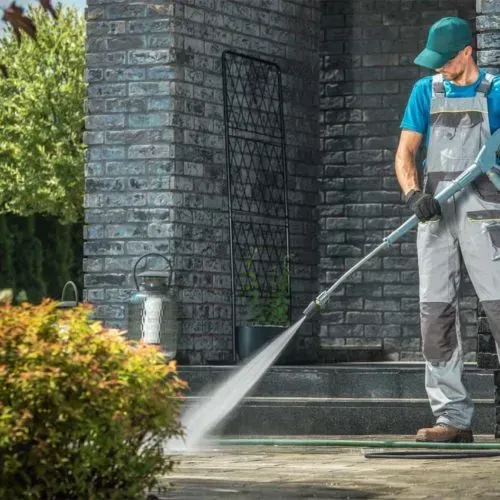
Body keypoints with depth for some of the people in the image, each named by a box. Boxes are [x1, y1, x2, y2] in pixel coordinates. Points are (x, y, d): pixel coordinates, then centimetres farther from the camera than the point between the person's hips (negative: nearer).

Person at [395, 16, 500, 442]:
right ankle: (453, 418, 2)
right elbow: (405, 153, 9)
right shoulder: (426, 91, 15)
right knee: (435, 311, 0)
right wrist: (413, 195, -9)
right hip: (434, 209, 4)